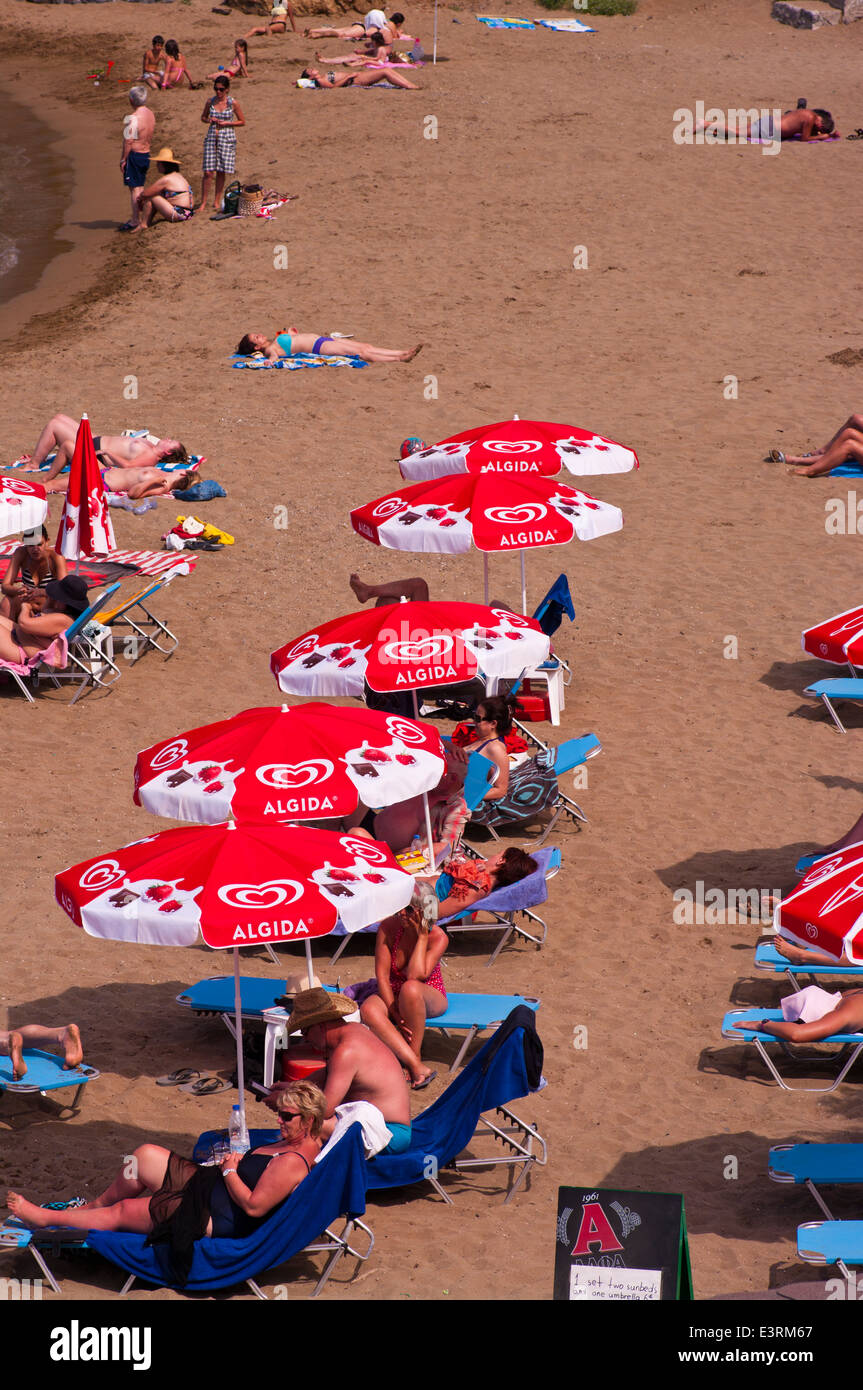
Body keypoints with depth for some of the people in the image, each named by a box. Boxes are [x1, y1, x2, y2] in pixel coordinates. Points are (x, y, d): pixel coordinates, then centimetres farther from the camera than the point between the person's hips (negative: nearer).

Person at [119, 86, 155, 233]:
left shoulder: (133, 118, -22)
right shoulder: (150, 114, 5)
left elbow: (128, 141, -20)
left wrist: (123, 159, -12)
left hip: (134, 155, -8)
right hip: (146, 154, 8)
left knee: (134, 189, -3)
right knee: (140, 187, 17)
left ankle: (135, 222, 0)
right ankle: (137, 217, 24)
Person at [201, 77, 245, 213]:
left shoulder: (233, 103, -4)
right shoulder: (210, 101, 3)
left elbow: (242, 122, 3)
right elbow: (203, 117, 17)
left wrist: (226, 123, -11)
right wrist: (209, 120, -7)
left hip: (226, 138, -1)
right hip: (211, 137, 1)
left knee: (221, 172, 4)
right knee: (208, 172, -5)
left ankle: (217, 202, 16)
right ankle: (203, 203, 2)